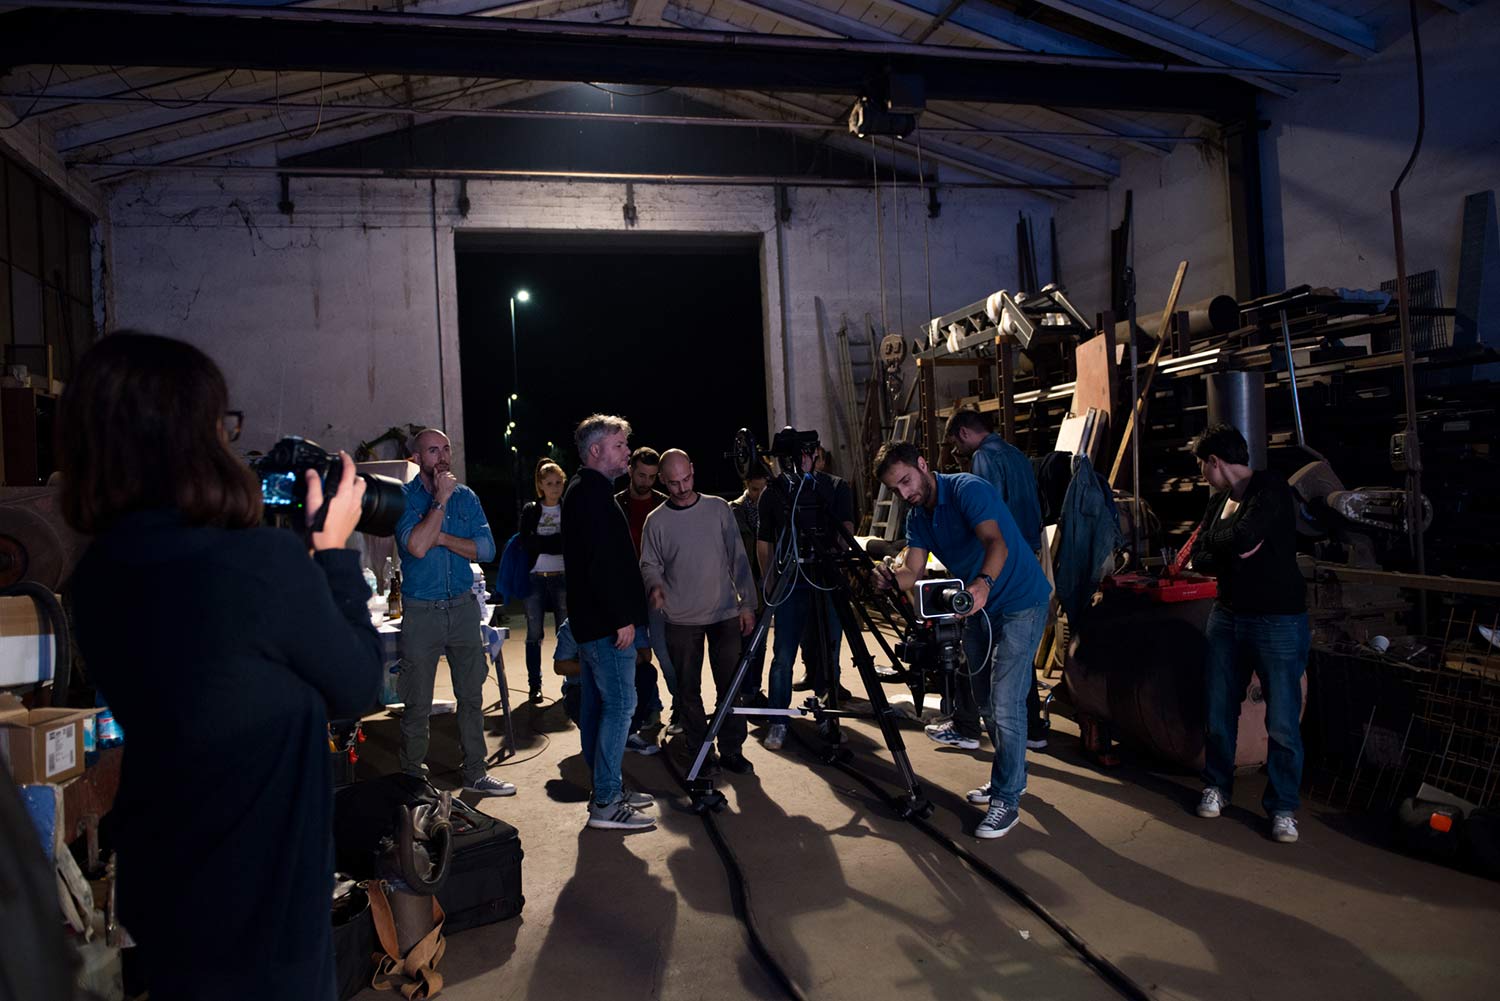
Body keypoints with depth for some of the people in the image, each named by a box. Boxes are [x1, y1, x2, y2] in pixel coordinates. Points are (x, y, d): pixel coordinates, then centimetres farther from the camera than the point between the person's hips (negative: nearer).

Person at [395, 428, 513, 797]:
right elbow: (417, 547, -22)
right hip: (421, 611, -4)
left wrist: (442, 538, -14)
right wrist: (441, 499, -16)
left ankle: (475, 773, 22)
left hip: (462, 607, 4)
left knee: (471, 696, 10)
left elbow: (486, 549, -3)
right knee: (417, 704, 4)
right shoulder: (404, 499, -5)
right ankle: (412, 778, 19)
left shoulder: (466, 496, 6)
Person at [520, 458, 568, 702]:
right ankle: (535, 685, 12)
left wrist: (541, 543, -12)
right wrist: (557, 543, -11)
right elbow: (526, 542, -6)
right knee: (534, 635, 4)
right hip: (535, 578, 1)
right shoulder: (530, 511, 8)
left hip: (562, 578, -1)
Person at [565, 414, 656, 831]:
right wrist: (622, 618, -21)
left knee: (597, 703, 14)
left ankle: (606, 789, 25)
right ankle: (606, 803, -2)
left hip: (591, 620, 11)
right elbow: (602, 562, -23)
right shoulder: (592, 493, -16)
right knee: (620, 704, -7)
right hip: (606, 621, -11)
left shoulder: (582, 491, 18)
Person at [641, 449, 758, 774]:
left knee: (730, 686, 1)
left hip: (725, 614, 0)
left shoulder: (719, 508, 4)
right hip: (681, 620, 0)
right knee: (688, 690, 6)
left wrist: (747, 604, 2)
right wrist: (654, 585, -21)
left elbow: (738, 558, 5)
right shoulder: (656, 521, 1)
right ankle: (697, 753, 19)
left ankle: (731, 751, 13)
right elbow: (649, 564, 3)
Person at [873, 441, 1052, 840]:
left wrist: (983, 583, -55)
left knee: (1005, 703, -12)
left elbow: (996, 542, -36)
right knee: (985, 701, 16)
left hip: (1020, 603, -8)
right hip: (977, 608, 9)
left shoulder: (967, 489, -21)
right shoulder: (917, 516, 3)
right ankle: (1011, 775, 34)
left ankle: (1007, 799, -1)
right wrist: (890, 578, -30)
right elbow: (913, 571, -7)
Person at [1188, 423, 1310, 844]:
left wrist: (1214, 537, -8)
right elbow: (1199, 558, 6)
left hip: (1279, 622, -7)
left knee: (1282, 723, 0)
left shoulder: (1271, 490, -13)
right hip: (1227, 616, 7)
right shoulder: (1220, 499, 11)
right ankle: (1216, 786, 29)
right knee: (1218, 711, 13)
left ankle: (1282, 808, 14)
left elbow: (1243, 536, -28)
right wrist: (1234, 547, -13)